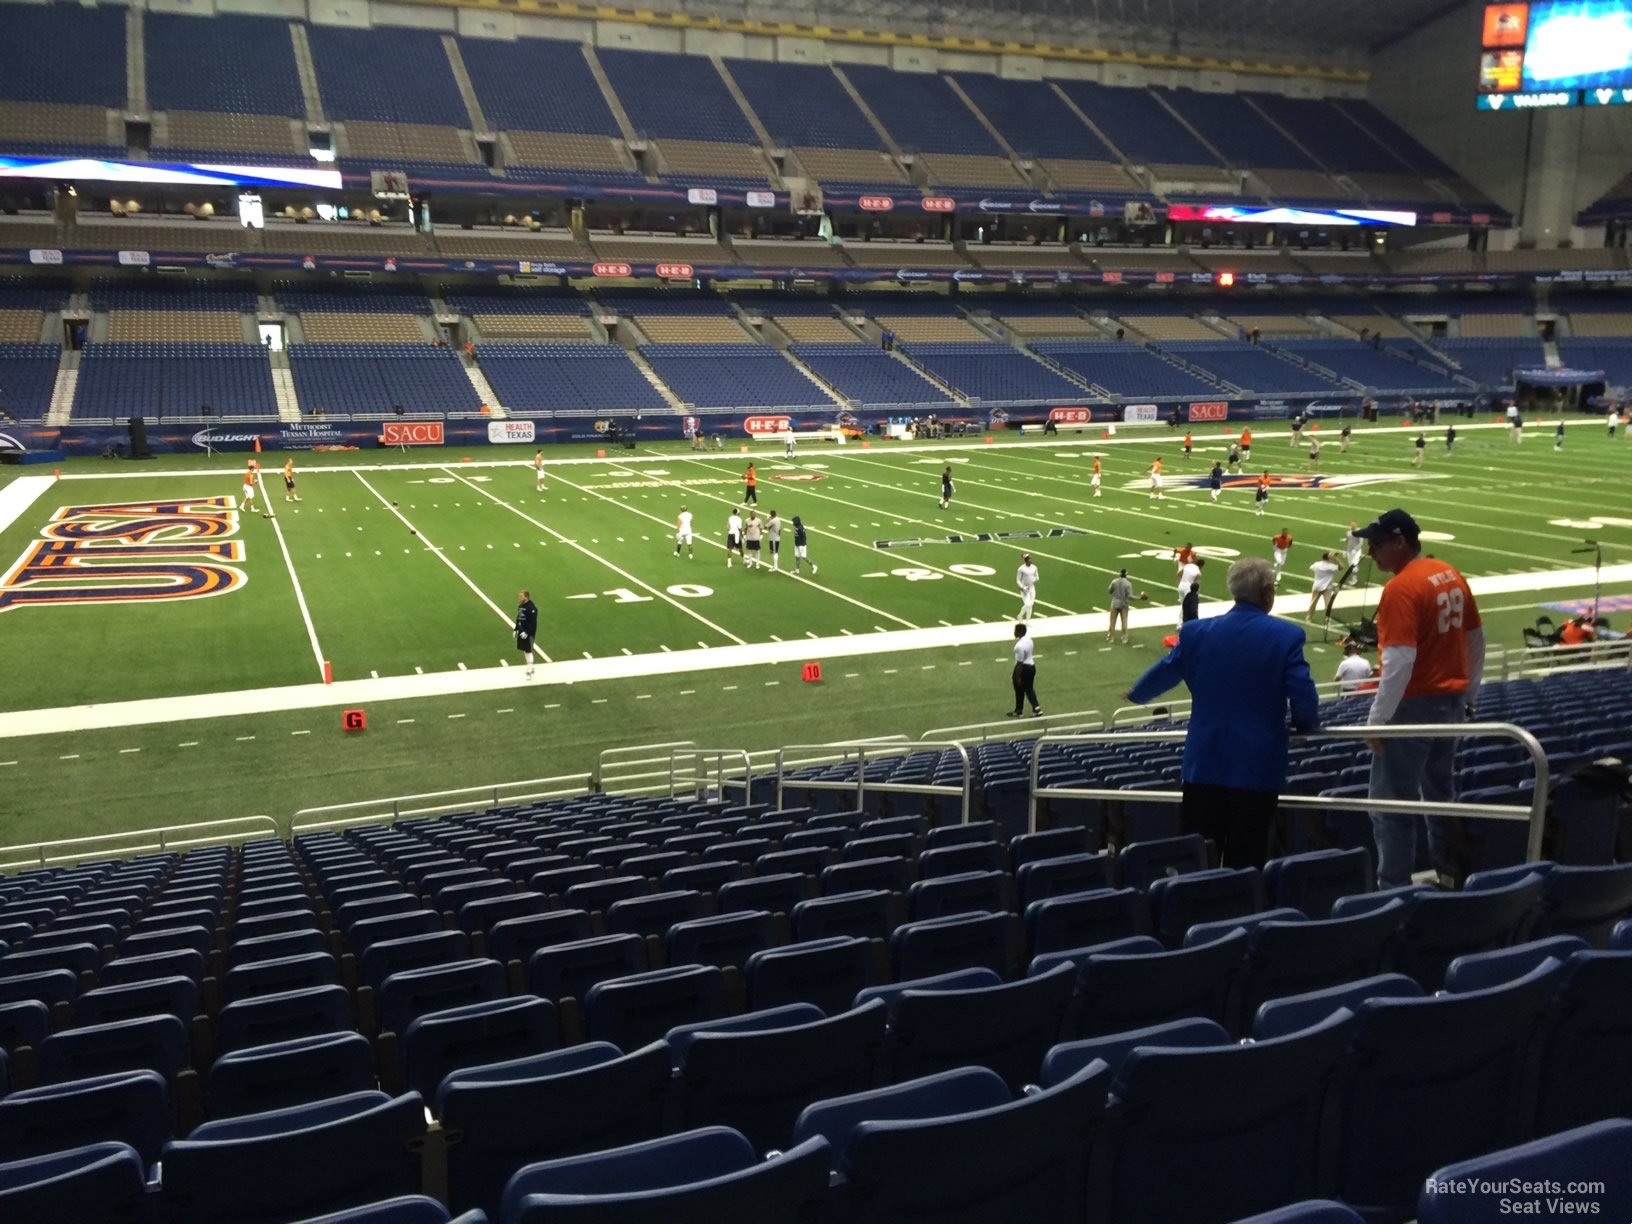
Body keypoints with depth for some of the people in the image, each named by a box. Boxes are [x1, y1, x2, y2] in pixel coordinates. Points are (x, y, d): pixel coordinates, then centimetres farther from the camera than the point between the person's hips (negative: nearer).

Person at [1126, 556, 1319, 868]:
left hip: (1204, 763, 3)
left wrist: (1135, 694, 37)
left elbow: (1162, 674, 16)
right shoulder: (1287, 636, -8)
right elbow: (1303, 696, -11)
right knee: (1245, 862, 5)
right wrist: (1305, 725, 11)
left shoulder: (1195, 632, 2)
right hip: (1257, 766, -2)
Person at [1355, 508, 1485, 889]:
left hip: (1414, 704, -9)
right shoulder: (1452, 575, 7)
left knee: (1391, 802, -3)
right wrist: (1469, 695, 24)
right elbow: (1476, 640, 15)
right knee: (1442, 792, 19)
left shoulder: (1401, 589, -19)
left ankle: (1394, 886, 0)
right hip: (1451, 700, 9)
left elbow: (1399, 662, -25)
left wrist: (1377, 720, -20)